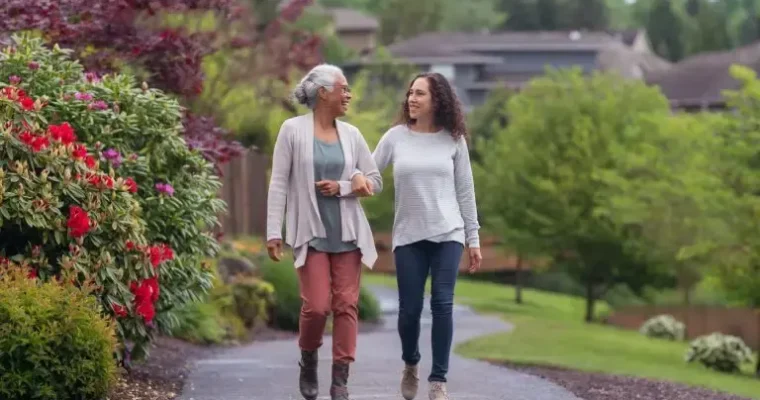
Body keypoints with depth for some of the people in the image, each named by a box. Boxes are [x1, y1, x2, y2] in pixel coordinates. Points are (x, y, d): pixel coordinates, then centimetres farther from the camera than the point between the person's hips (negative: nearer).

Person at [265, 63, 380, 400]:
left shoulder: (351, 134, 6)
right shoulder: (293, 130, -4)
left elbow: (375, 180, 9)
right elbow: (279, 183, -4)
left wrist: (341, 188, -8)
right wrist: (273, 232, -8)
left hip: (347, 232, 3)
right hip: (311, 232, -3)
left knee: (346, 305, -2)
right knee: (317, 306, -9)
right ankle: (308, 363, 18)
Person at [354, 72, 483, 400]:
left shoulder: (453, 140, 3)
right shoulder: (395, 137, 3)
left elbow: (465, 191, 6)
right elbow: (369, 174, 4)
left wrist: (473, 238, 6)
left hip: (448, 234, -1)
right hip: (408, 236, 1)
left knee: (442, 305, -10)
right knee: (409, 308, 0)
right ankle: (410, 364, 29)